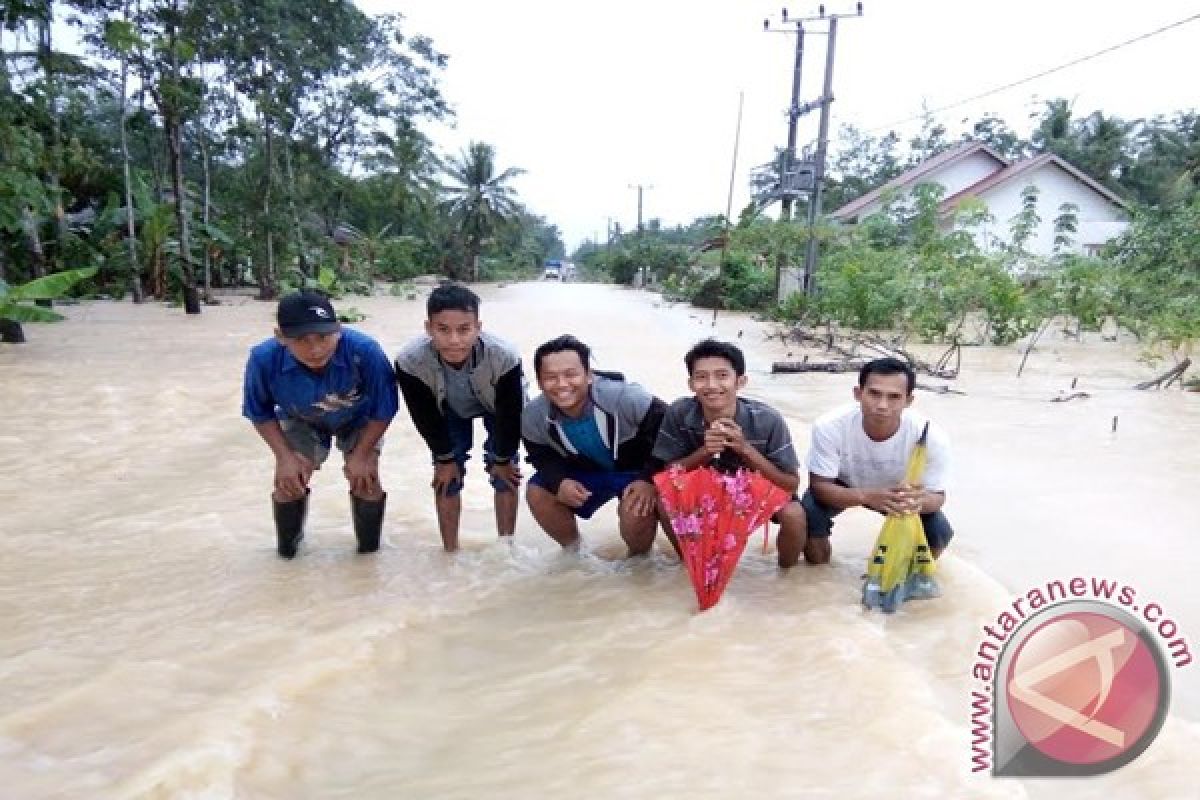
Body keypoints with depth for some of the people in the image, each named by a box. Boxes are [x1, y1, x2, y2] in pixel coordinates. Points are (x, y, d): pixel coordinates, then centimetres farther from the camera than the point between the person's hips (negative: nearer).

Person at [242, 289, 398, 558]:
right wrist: (285, 456, -19)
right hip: (301, 423, 2)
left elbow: (383, 410, -24)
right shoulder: (264, 358, -36)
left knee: (365, 479, -11)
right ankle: (287, 543, 27)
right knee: (288, 479, -5)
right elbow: (260, 413, -13)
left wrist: (361, 455, -21)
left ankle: (369, 545, 19)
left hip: (360, 421, -1)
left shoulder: (365, 351, -43)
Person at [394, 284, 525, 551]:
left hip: (499, 407, -1)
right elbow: (426, 417, -21)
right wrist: (445, 458, -8)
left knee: (505, 475, -1)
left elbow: (511, 414, -25)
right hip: (449, 409, 1)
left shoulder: (504, 357, -43)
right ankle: (450, 551, 17)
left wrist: (502, 459, -12)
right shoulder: (410, 361, -39)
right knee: (447, 478, 0)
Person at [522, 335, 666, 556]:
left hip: (635, 470, -4)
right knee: (537, 493, -13)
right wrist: (559, 482, -26)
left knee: (637, 512, -29)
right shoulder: (533, 417, -22)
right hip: (583, 471, 4)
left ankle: (639, 558, 8)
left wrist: (650, 479, -29)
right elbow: (542, 457, -5)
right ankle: (572, 548, 14)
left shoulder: (625, 398, -35)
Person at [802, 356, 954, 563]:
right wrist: (867, 496, -48)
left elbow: (936, 495, -20)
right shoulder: (830, 426, -35)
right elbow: (820, 485, -28)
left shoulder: (931, 437, -32)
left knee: (940, 533, -21)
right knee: (809, 512, -27)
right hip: (842, 489, -1)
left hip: (905, 493, 1)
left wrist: (920, 501, -47)